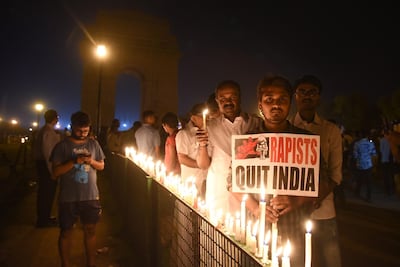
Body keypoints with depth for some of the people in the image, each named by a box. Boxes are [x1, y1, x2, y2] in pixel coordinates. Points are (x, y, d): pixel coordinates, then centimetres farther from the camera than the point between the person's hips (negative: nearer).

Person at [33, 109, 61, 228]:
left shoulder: (42, 130, 12)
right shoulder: (49, 132, -19)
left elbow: (37, 148, 16)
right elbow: (47, 152, -24)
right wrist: (52, 169, -22)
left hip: (41, 163, 10)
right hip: (46, 164, -10)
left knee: (43, 191, 19)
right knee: (48, 192, 0)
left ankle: (43, 216, 33)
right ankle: (44, 220, 10)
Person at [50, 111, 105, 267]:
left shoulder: (93, 143, 3)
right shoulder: (62, 146, -5)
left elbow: (102, 166, 8)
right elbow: (56, 172, -8)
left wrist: (92, 161, -12)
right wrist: (74, 161, -21)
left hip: (91, 196, 2)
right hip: (68, 197, -2)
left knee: (90, 230, 12)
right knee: (66, 232, 12)